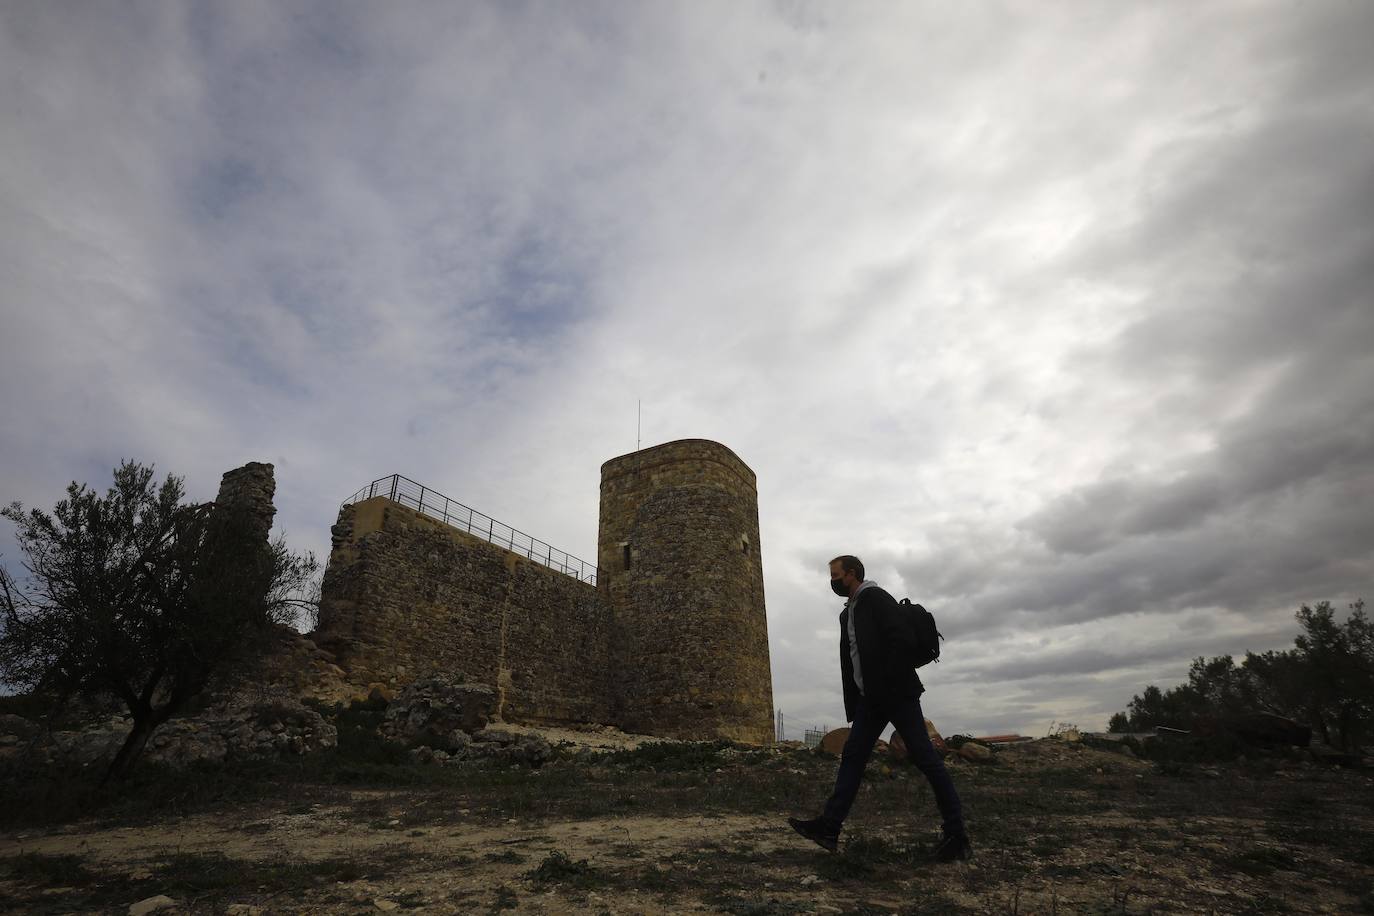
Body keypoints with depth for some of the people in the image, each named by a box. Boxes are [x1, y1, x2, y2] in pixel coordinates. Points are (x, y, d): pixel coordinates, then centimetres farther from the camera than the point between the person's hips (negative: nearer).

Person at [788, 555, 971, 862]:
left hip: (897, 693, -9)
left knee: (925, 757, -3)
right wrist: (852, 702, 12)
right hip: (870, 698, 9)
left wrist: (889, 685, -20)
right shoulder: (847, 613, 18)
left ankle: (957, 834, 6)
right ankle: (829, 828, 4)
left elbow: (899, 639, -19)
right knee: (852, 757, 4)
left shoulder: (876, 598, -8)